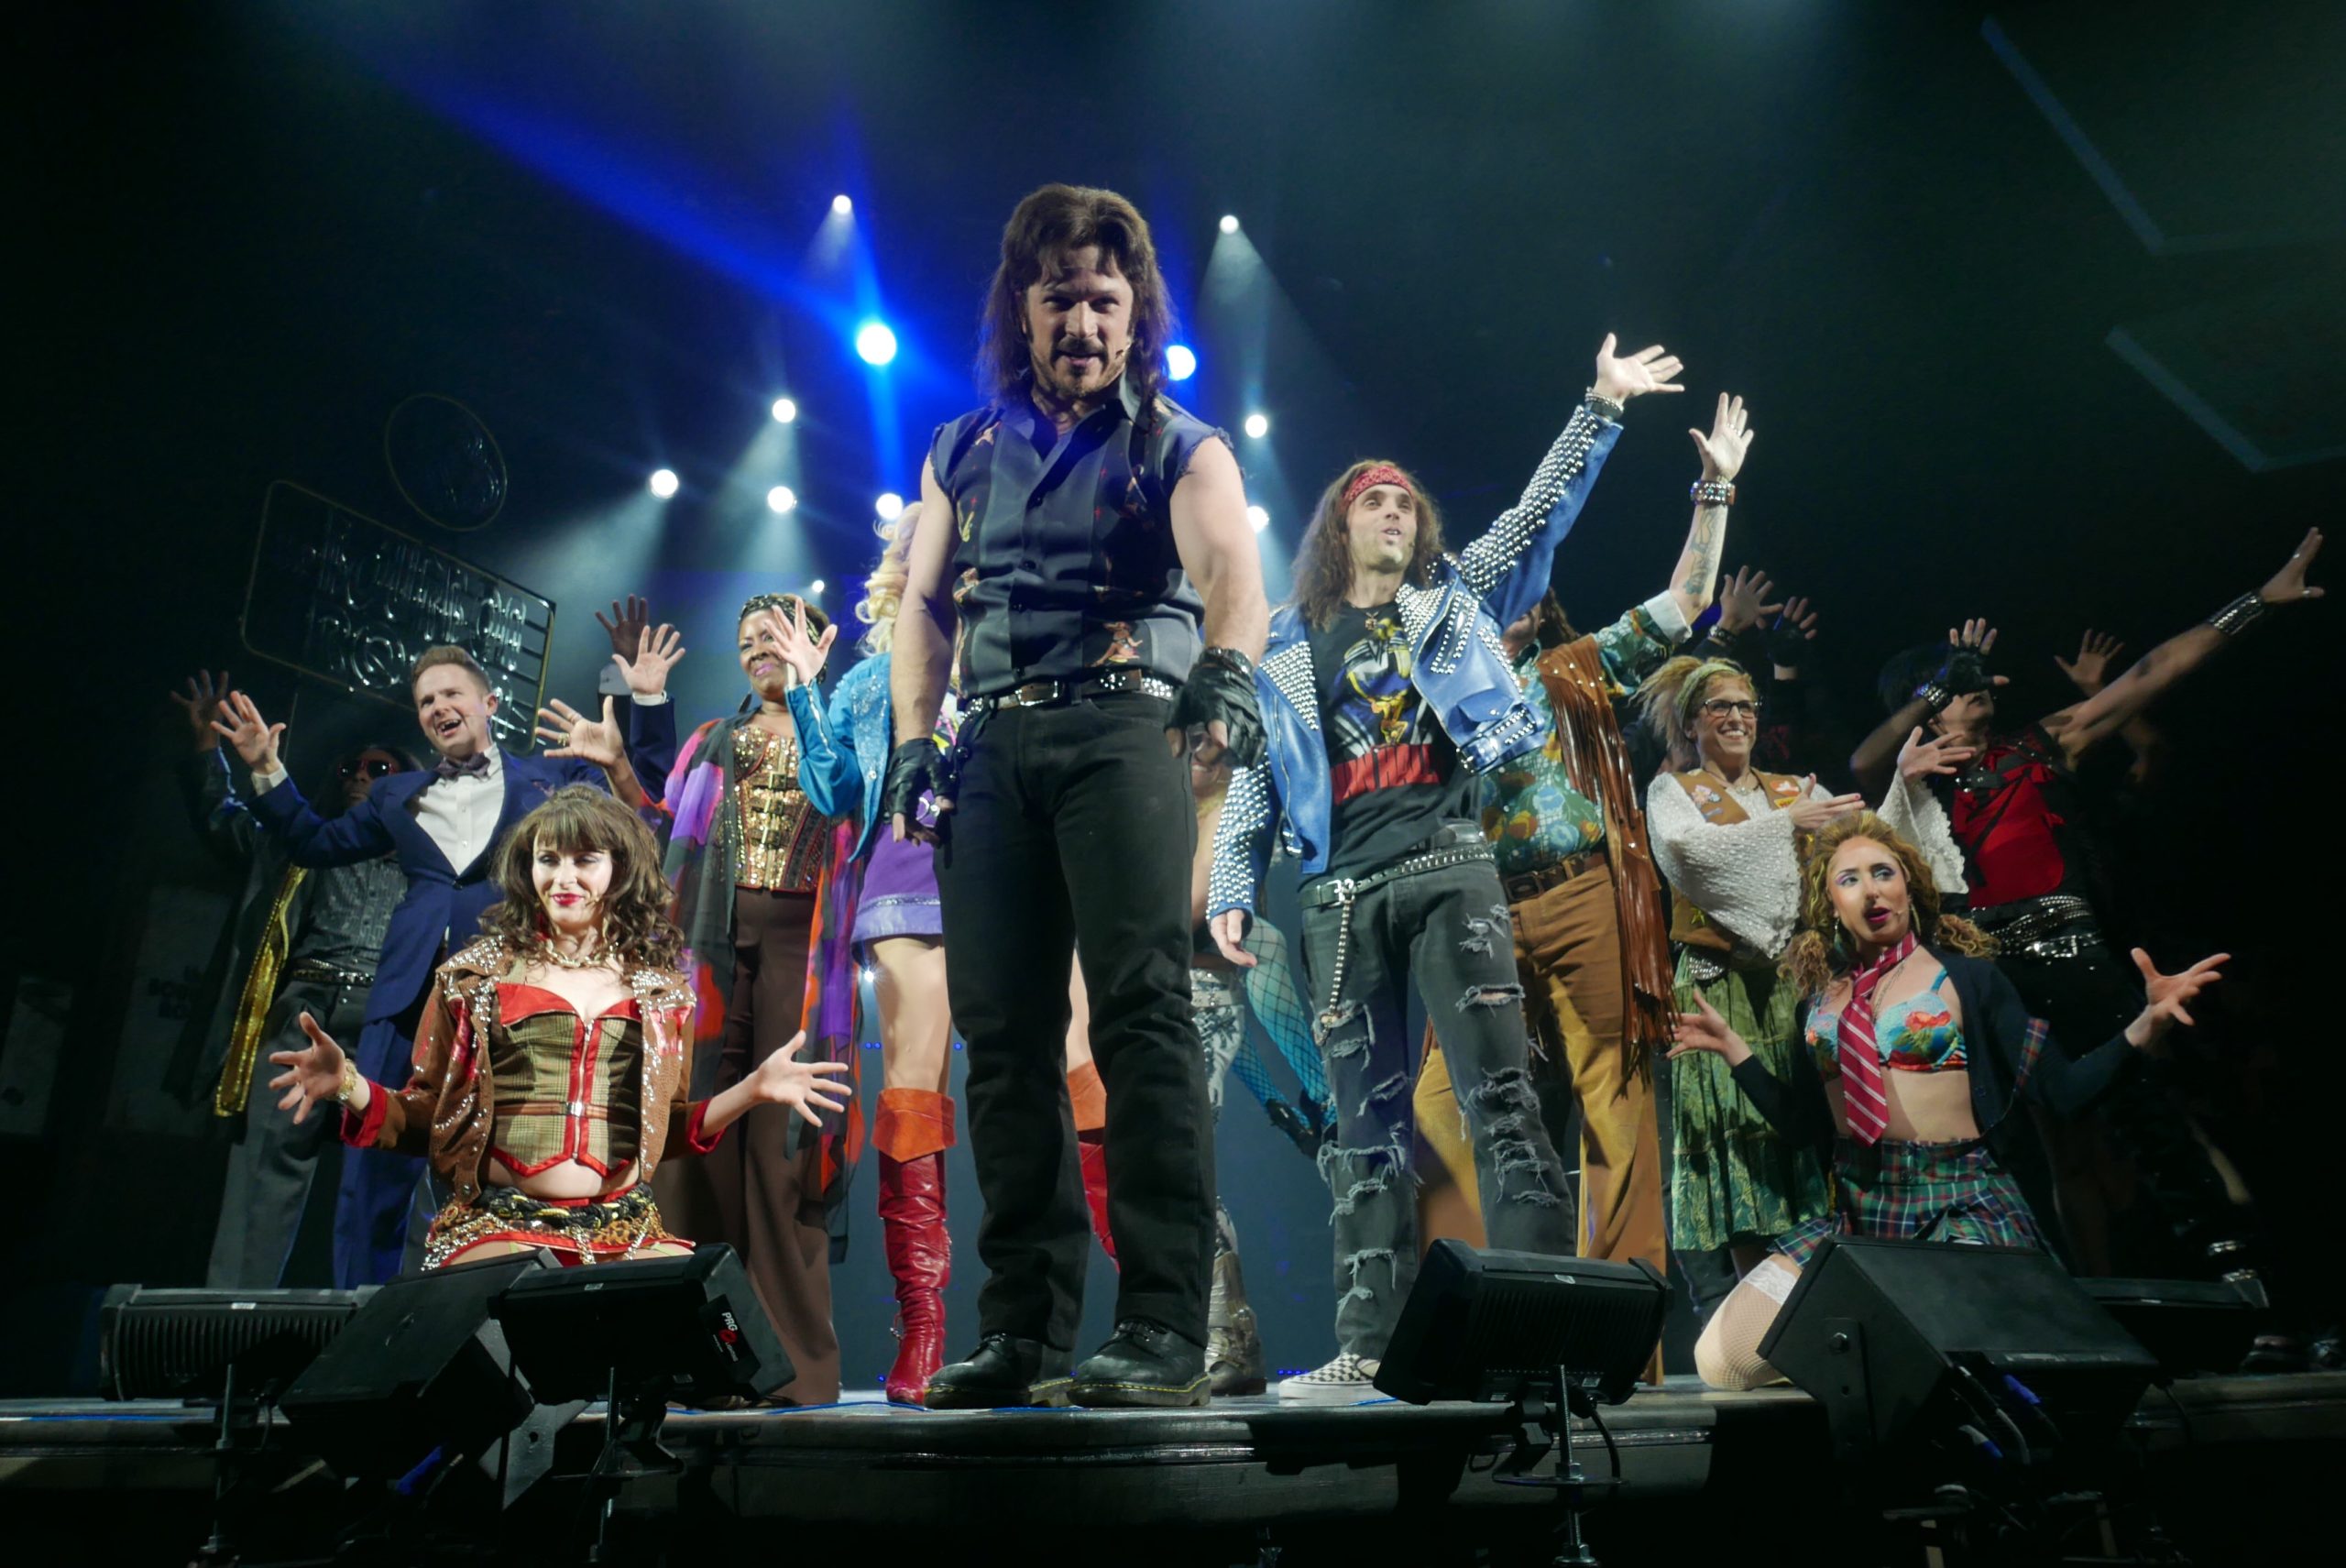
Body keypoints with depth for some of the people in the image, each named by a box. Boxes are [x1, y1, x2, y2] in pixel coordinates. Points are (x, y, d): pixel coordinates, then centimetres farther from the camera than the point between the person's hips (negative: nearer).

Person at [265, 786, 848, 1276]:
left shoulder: (660, 988, 13)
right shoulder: (475, 973, 9)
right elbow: (423, 1118, 10)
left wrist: (752, 1090, 4)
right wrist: (349, 1085, -8)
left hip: (628, 1230, 2)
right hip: (496, 1223, -2)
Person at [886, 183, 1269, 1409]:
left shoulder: (1177, 447, 9)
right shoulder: (963, 454, 22)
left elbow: (1229, 562, -11)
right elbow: (921, 605, 18)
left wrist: (1230, 665, -32)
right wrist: (913, 737, 3)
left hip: (1122, 729, -4)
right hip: (992, 745, 4)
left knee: (1143, 1011, -15)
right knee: (1002, 1031, 1)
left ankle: (1163, 1330, -11)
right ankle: (1025, 1328, 9)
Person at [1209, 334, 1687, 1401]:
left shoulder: (1454, 599, 18)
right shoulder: (1286, 647, 18)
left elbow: (1540, 512, 12)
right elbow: (1252, 779, 13)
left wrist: (1601, 406, 5)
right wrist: (1231, 893, 4)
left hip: (1448, 869, -1)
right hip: (1340, 894, 2)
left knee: (1498, 1091, -11)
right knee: (1365, 1119, 2)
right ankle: (1369, 1345, 6)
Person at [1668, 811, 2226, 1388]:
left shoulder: (1964, 976, 3)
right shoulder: (1825, 996, 13)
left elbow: (2062, 1088, -3)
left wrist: (2146, 1026, -17)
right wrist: (1732, 1047, 16)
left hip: (1960, 1207, -4)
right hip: (1856, 1211, 4)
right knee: (1719, 1362, -12)